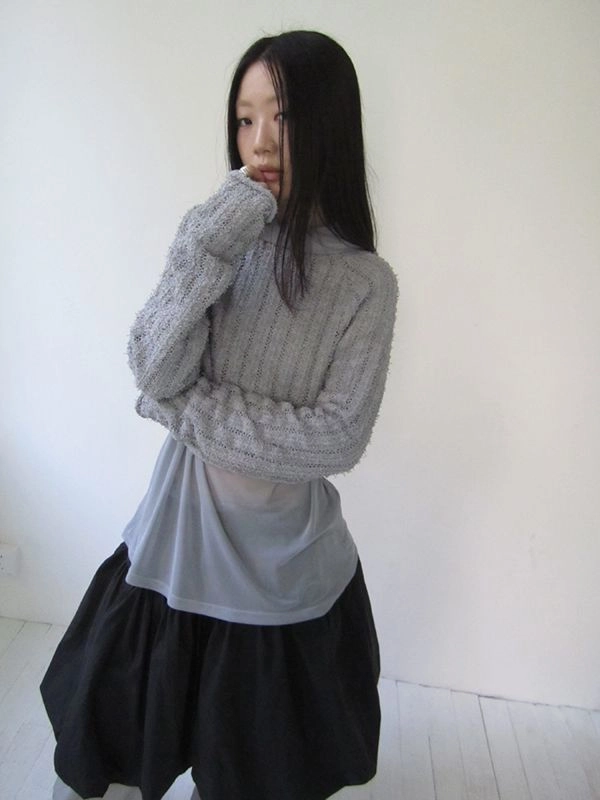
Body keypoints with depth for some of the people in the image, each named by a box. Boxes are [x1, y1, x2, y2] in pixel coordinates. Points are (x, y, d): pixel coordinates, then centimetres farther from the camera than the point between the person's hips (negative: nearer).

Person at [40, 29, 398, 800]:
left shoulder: (366, 282, -10)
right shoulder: (219, 238, -4)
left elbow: (338, 440, -17)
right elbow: (154, 374, -15)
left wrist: (187, 407, -16)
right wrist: (208, 247, -26)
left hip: (285, 562, -1)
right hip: (182, 539, 2)